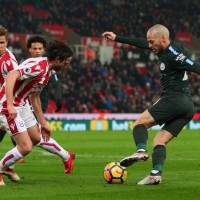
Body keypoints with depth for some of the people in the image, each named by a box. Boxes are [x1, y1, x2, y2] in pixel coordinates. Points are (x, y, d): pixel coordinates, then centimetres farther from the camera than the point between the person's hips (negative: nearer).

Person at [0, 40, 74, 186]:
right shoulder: (38, 66, -24)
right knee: (26, 147, -9)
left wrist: (43, 123, 22)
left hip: (22, 105, 9)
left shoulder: (48, 71, 8)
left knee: (37, 138, 25)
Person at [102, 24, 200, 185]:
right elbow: (142, 43, 29)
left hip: (174, 99, -9)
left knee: (140, 122, -1)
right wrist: (117, 38, 35)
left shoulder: (173, 54, -11)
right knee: (160, 140, 6)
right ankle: (156, 173, -8)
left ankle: (141, 151, -23)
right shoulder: (167, 49, 18)